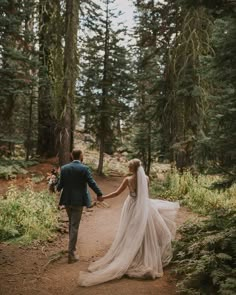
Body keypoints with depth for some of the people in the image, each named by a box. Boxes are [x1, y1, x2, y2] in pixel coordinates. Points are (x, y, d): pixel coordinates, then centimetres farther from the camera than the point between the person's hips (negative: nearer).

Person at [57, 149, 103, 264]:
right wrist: (99, 194, -1)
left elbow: (60, 184, 5)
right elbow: (91, 182, -12)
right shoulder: (84, 168, -10)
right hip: (78, 200, -4)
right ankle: (71, 253, -1)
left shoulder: (64, 168, 1)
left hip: (67, 200, 4)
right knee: (74, 226, -1)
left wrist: (57, 190, 27)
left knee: (71, 223, 22)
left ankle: (72, 246, 34)